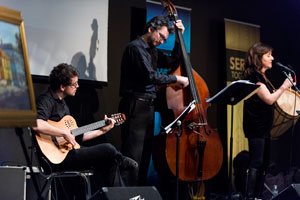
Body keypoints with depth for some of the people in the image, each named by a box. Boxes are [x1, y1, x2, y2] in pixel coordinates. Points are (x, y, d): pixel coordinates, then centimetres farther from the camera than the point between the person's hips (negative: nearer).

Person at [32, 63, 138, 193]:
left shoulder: (62, 104, 18)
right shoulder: (46, 101, -12)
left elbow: (77, 137, 21)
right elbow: (36, 124, -34)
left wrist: (102, 130, 21)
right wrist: (64, 133, -26)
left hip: (67, 152, 10)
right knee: (108, 150, -12)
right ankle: (122, 162, 21)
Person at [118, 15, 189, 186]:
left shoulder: (153, 52, 18)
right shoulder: (136, 47, -9)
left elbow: (173, 63, 23)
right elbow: (150, 76, -18)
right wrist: (176, 79, -8)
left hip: (148, 107, 9)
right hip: (135, 107, -9)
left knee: (145, 156, 10)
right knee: (133, 157, -13)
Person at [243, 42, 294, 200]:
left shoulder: (262, 76, 16)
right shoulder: (253, 76, -15)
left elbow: (271, 96, 20)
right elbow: (269, 99, -21)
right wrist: (283, 87, -9)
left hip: (264, 126, 10)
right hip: (256, 126, -10)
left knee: (263, 163, 11)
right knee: (256, 163, -11)